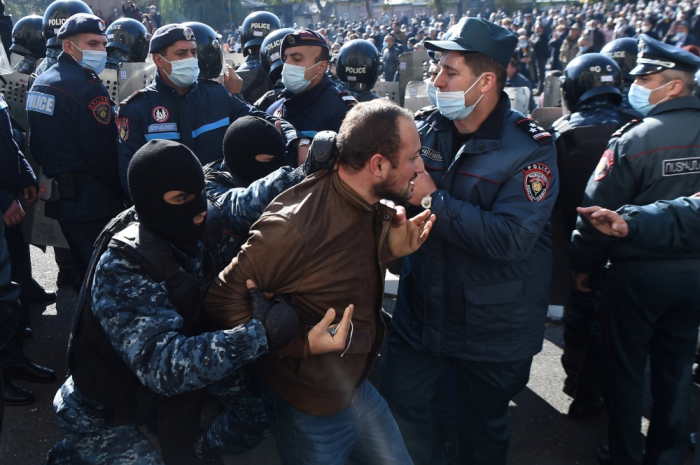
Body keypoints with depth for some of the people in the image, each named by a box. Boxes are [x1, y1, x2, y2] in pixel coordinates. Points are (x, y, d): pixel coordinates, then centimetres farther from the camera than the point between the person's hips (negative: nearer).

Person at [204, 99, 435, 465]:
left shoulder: (374, 208, -6)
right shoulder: (293, 225, -31)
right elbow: (223, 298, -23)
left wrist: (390, 249, -10)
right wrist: (302, 344, -27)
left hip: (358, 388, 8)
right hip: (308, 409, -7)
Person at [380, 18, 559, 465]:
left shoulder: (530, 148, -17)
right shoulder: (428, 132, -4)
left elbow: (511, 240, -29)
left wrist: (432, 199, -26)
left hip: (493, 326, -4)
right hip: (422, 310, 4)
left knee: (484, 427, 17)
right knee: (400, 402, 14)